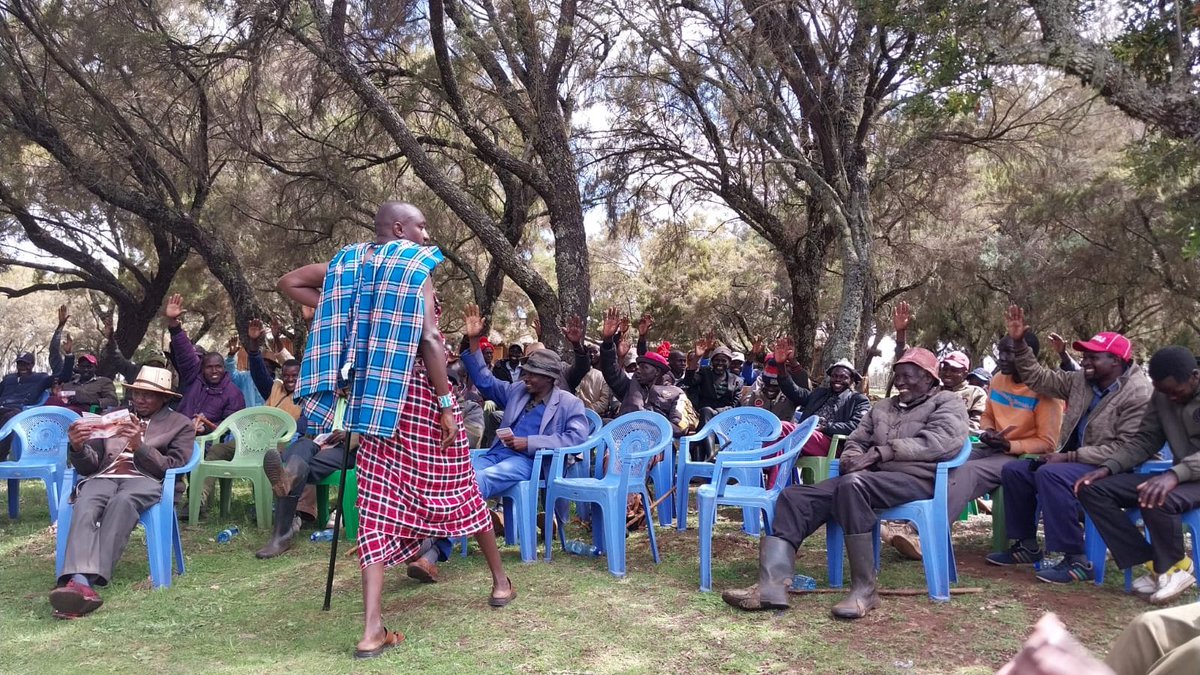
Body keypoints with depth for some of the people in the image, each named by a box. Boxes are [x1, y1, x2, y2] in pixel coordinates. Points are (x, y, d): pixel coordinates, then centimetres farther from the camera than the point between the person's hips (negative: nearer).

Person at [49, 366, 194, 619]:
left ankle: (84, 582, -49)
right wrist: (78, 447, -2)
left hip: (145, 480, -3)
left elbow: (173, 466, 5)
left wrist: (139, 445, -9)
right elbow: (89, 467, 21)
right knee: (85, 506, -33)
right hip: (103, 477, 3)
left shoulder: (180, 424, 18)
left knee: (122, 502, -38)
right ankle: (80, 581, -54)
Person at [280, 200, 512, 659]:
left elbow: (289, 283, 17)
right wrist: (447, 405, -14)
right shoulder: (415, 266, -7)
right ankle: (500, 580, 28)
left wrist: (339, 313, 13)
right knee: (457, 486, 11)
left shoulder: (349, 263, 11)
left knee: (379, 503, 2)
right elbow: (429, 340, -16)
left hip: (371, 394, 5)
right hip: (418, 389, -5)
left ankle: (373, 630, -5)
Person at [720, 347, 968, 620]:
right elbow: (856, 441, 26)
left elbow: (941, 441, -9)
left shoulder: (947, 402, 10)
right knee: (795, 496, -14)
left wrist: (881, 452, -16)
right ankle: (772, 585, -29)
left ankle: (864, 591, -31)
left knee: (852, 485, -38)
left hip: (915, 478, -6)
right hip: (867, 478, 7)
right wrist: (853, 457, -1)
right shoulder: (882, 407, 29)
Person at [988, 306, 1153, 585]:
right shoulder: (1081, 380, 5)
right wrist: (1019, 344, -1)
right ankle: (1027, 545, 9)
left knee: (1051, 474, -33)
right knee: (1013, 470, -1)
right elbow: (1037, 378, 12)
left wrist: (1069, 457, -25)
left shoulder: (1139, 394, -17)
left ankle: (1076, 560, -27)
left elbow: (1125, 449, -23)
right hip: (1074, 461, 9)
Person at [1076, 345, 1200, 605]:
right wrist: (1107, 467, -9)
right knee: (1092, 489, -11)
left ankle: (1173, 567, -9)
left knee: (1156, 501, -39)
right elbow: (1144, 441, 8)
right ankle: (1153, 564, -9)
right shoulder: (1162, 395, 8)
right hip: (1179, 478, 7)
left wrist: (1175, 473, -43)